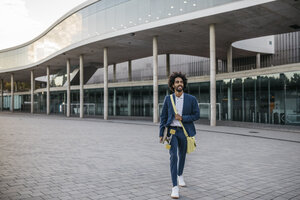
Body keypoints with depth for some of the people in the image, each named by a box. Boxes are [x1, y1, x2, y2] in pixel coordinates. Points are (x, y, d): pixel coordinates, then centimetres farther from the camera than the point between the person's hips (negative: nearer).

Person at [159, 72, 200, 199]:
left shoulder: (191, 99, -4)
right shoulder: (168, 99, -1)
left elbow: (197, 115, -2)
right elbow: (163, 116, 2)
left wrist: (182, 118, -16)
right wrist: (161, 134, -1)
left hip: (184, 132, 1)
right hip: (172, 131, -1)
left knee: (182, 155, 19)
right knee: (173, 157, -13)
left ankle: (180, 175, 47)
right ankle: (175, 187, -11)